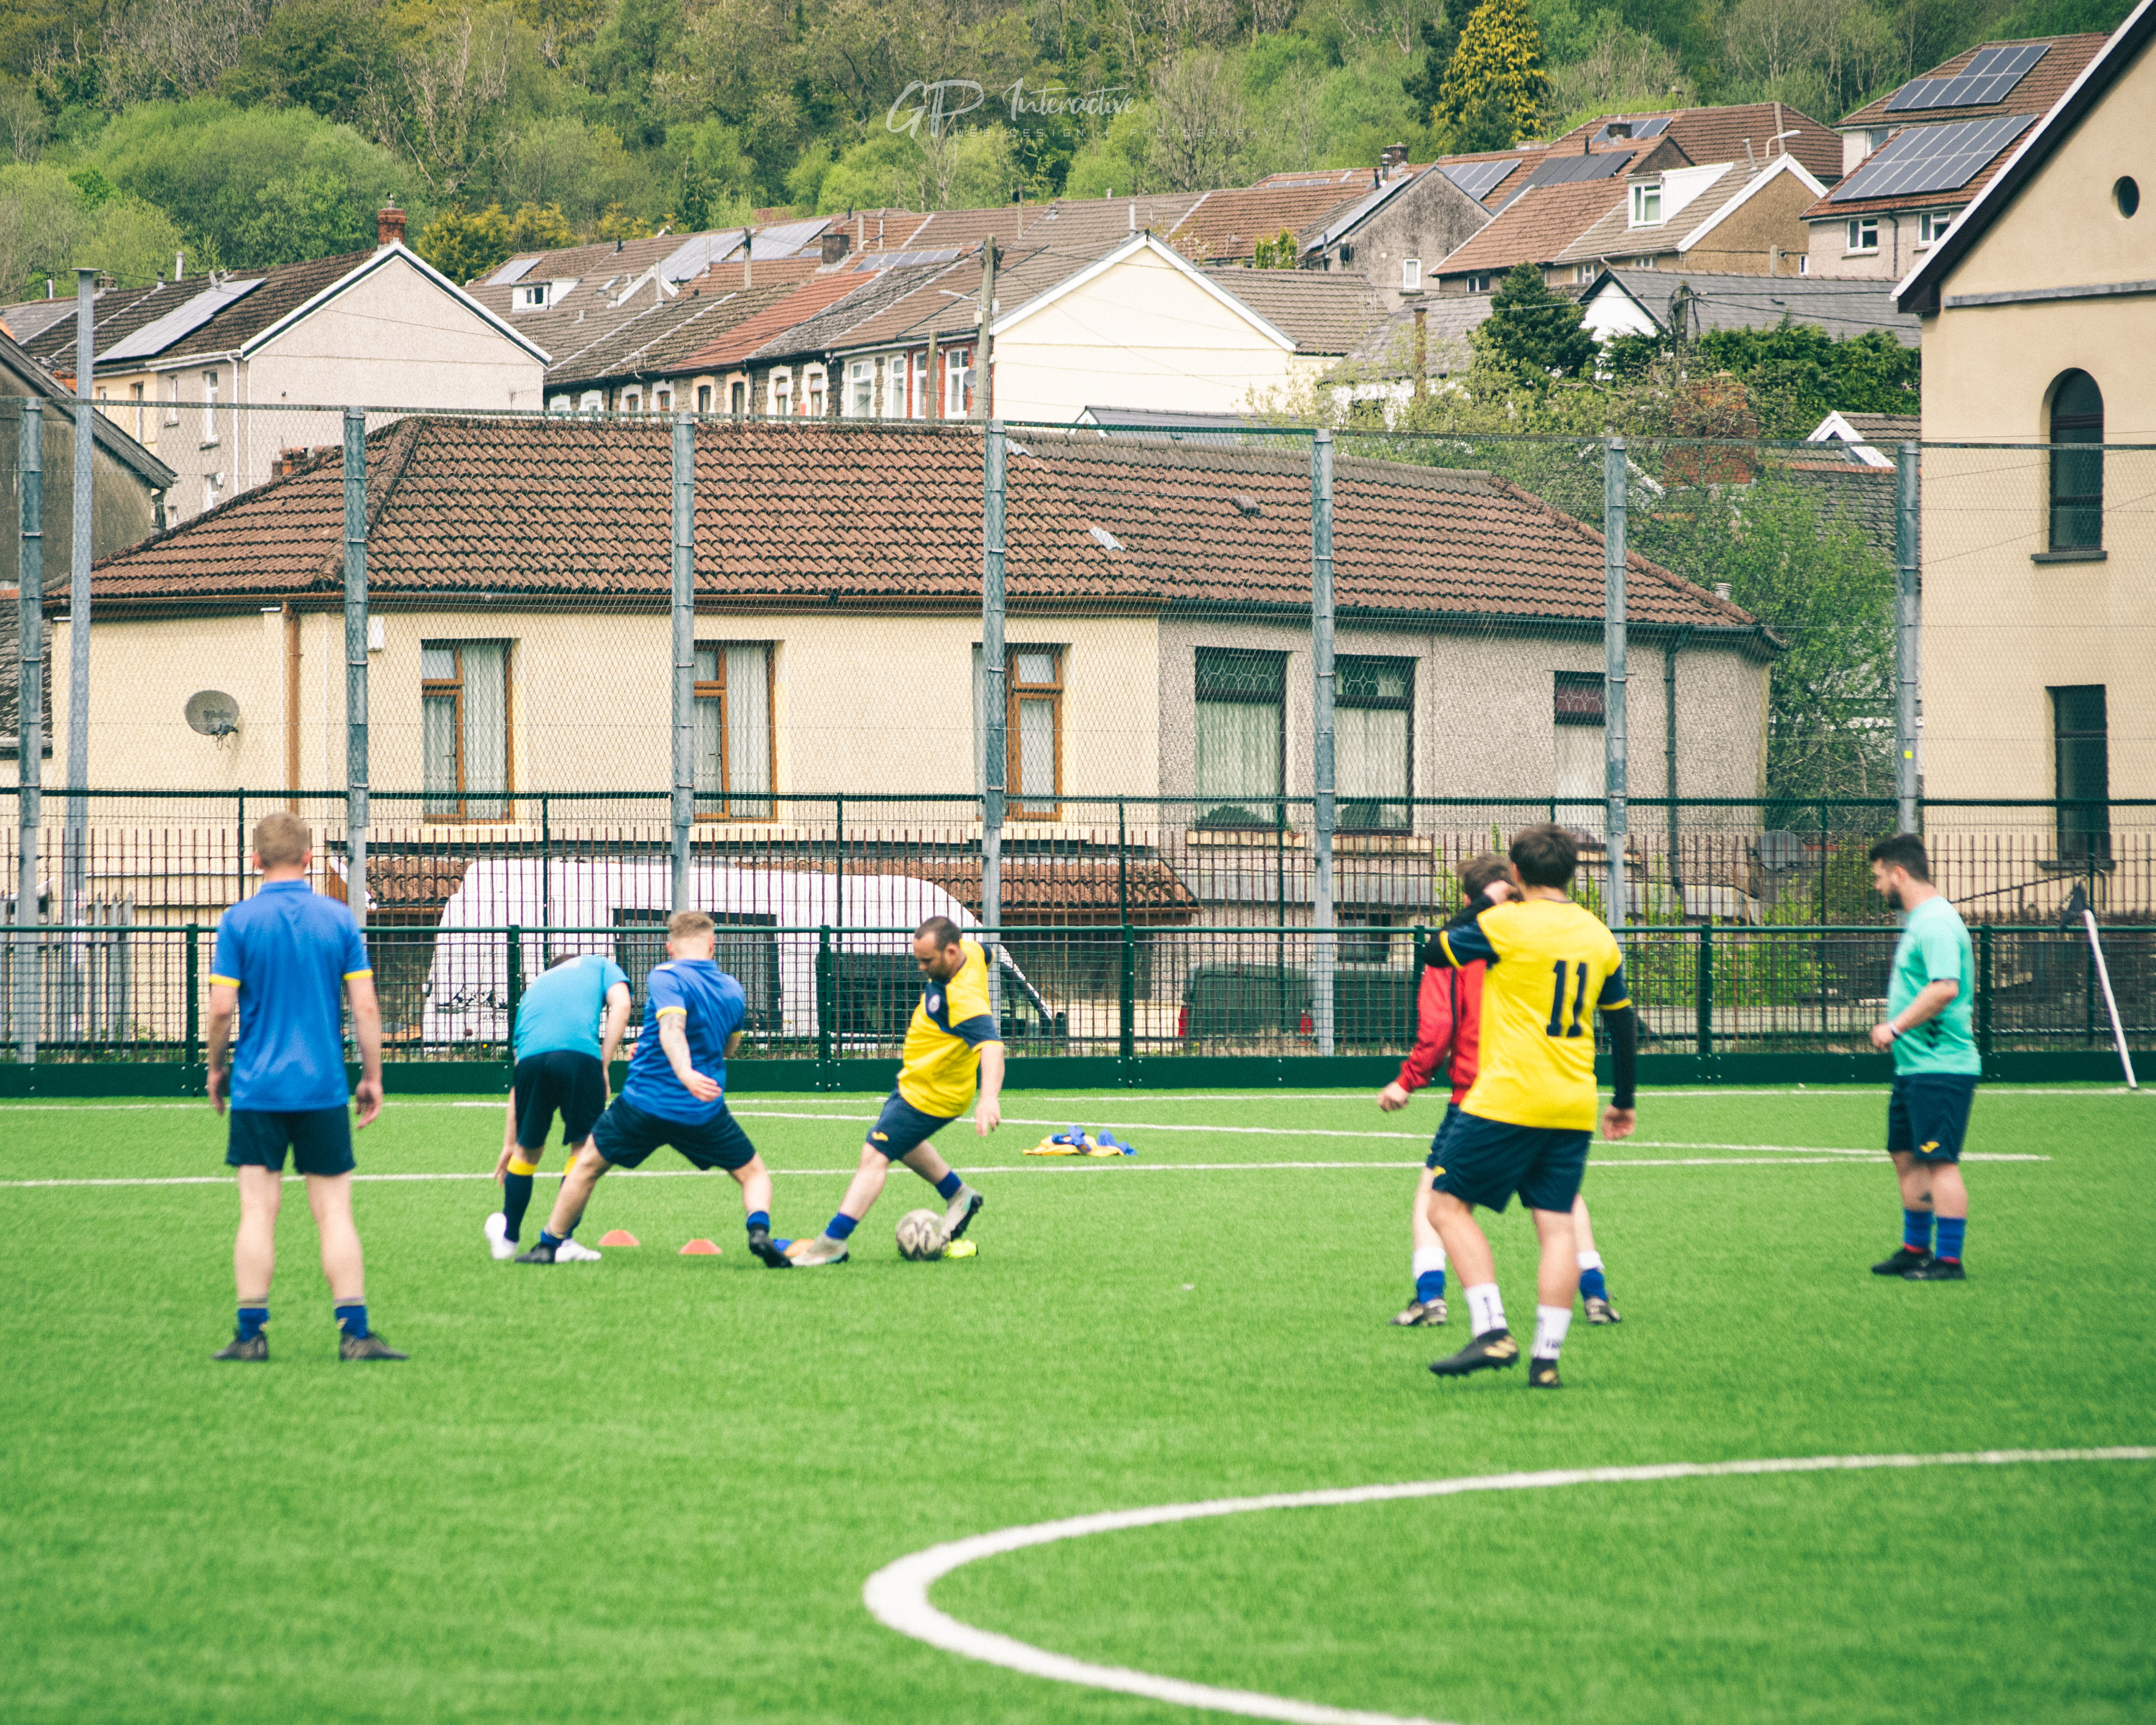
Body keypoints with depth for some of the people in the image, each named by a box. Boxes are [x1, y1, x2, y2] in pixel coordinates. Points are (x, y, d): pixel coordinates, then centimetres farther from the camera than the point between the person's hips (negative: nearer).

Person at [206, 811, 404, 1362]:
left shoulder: (240, 920, -3)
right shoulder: (339, 919, 1)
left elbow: (222, 1007, -7)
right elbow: (365, 1007, -1)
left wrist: (216, 1067, 9)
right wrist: (372, 1077, 8)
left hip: (257, 1087, -1)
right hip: (323, 1089, 1)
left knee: (258, 1212, 2)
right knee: (334, 1213, 3)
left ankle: (252, 1332, 1)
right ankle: (354, 1332, -1)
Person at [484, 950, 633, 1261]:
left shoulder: (534, 988, 38)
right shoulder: (599, 965, 31)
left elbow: (518, 1082, 37)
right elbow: (620, 1006, 6)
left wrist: (509, 1143, 38)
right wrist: (604, 1066, 5)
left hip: (531, 1057, 4)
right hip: (580, 1054, -4)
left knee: (527, 1150, 20)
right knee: (584, 1146, 9)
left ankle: (507, 1236, 29)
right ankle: (561, 1240, 6)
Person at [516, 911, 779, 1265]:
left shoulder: (666, 977, -10)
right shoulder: (733, 990, 8)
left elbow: (673, 1026, -30)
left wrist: (685, 1071, -45)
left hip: (644, 1103, -2)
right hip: (705, 1114, 3)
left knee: (587, 1165, 18)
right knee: (755, 1175, 15)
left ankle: (550, 1245, 24)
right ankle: (759, 1229, -15)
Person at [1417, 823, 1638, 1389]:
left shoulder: (1507, 924, -8)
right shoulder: (1598, 935, 10)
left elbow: (1437, 952, 5)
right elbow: (1624, 1023, 17)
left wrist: (1483, 903, 18)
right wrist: (1623, 1102, 26)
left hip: (1507, 1101, -6)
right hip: (1573, 1107, 6)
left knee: (1448, 1205, 3)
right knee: (1557, 1226, 5)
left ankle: (1492, 1332, -9)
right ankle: (1547, 1358, 0)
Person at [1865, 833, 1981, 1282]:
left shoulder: (1936, 923, -17)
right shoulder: (1918, 920, 16)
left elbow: (1944, 989, -27)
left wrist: (1896, 1026, -20)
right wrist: (1895, 1028, 13)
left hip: (1940, 1068, -11)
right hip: (1914, 1065, 11)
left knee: (1939, 1161, -8)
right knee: (1907, 1157, 16)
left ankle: (1949, 1261, -6)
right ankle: (1916, 1249, 26)